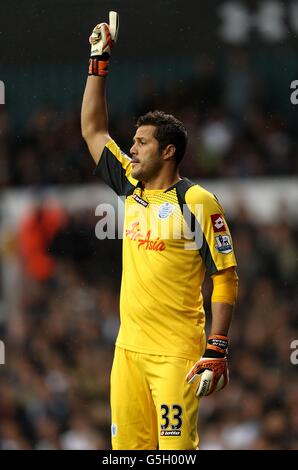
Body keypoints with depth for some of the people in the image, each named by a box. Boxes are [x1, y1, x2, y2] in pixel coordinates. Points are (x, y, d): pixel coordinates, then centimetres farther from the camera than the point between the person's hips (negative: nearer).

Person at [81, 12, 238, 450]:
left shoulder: (198, 202, -6)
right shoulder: (132, 189, 13)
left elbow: (226, 279, -6)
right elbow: (93, 130, 23)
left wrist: (217, 349, -13)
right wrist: (99, 61, 20)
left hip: (177, 354, -6)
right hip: (129, 348, 6)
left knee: (175, 447, -11)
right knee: (127, 447, 3)